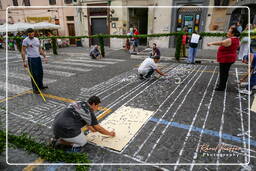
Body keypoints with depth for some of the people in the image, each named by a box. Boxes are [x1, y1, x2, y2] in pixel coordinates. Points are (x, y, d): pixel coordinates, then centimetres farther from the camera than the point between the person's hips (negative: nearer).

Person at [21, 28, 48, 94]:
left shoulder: (37, 39, 12)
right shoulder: (25, 40, -5)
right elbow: (23, 51, -8)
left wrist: (45, 56, 10)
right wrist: (24, 61, -15)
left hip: (38, 58, 6)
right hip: (31, 59, -6)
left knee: (40, 73, 13)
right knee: (34, 74, -2)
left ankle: (40, 86, 29)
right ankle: (35, 89, 9)